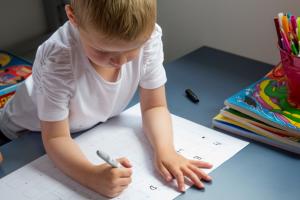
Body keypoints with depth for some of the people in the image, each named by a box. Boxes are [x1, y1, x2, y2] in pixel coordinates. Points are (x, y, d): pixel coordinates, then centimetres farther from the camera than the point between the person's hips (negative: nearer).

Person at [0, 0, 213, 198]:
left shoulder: (148, 36, -27)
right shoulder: (58, 58, -37)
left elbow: (154, 107, -15)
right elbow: (56, 138, -32)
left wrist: (165, 149, -34)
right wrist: (93, 175, -50)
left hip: (95, 128, 4)